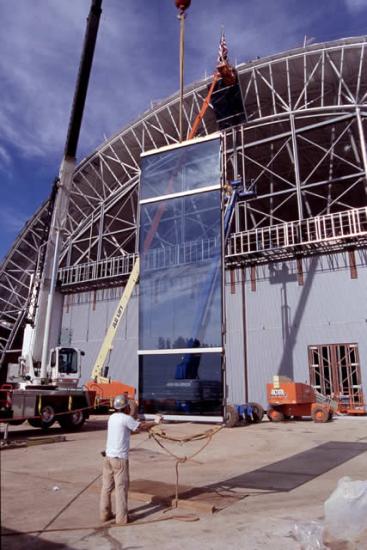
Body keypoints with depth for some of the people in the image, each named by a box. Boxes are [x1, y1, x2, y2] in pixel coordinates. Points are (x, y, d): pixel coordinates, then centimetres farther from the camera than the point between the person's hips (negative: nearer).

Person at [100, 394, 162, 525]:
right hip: (120, 458, -7)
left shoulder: (112, 417, 8)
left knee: (107, 486, 14)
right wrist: (155, 422, 10)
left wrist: (140, 427, 17)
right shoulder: (126, 418, -14)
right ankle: (121, 518, 8)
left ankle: (104, 514, 23)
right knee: (121, 487, 2)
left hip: (108, 456, 7)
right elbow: (141, 427, -3)